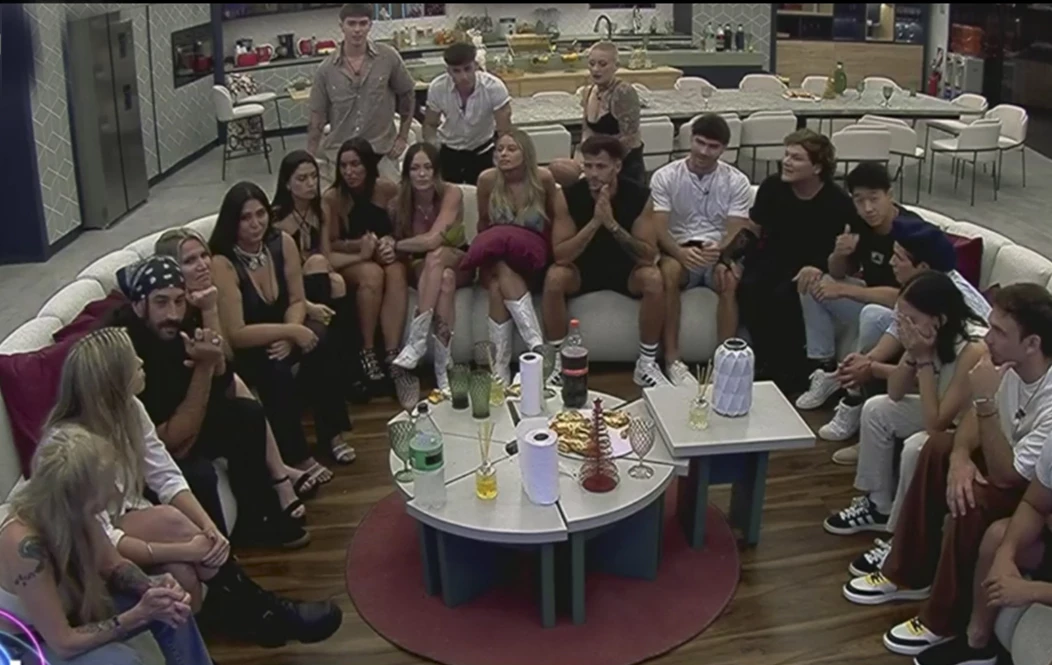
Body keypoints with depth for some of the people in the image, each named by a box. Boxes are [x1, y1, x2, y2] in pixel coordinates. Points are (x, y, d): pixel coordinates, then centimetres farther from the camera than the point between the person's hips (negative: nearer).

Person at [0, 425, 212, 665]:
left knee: (172, 607, -2)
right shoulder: (24, 544, -37)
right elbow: (63, 643, -29)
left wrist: (154, 588, -19)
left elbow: (113, 566, 0)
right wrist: (139, 614, -27)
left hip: (65, 613, 7)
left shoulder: (70, 511, -17)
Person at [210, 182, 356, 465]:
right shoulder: (222, 264, -24)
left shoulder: (282, 243, -7)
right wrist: (290, 331, -27)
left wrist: (290, 335, -21)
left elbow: (297, 301, -1)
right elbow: (235, 334, -24)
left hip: (279, 336, 5)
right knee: (276, 371, -35)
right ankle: (294, 457, -18)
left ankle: (332, 432, -12)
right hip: (242, 353, -5)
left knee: (321, 339, -25)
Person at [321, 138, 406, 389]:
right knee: (372, 273, -35)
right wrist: (359, 244, -24)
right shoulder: (332, 198, -11)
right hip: (347, 262, -2)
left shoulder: (388, 189, -6)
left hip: (384, 255, 2)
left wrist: (391, 243, -18)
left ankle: (392, 355, -38)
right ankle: (367, 352, -25)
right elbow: (330, 244, -7)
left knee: (396, 272, -33)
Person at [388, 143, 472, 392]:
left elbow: (433, 240, -28)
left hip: (458, 264, -1)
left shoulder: (451, 194, -18)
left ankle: (417, 341, -40)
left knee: (436, 256, -39)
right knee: (445, 279, -37)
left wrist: (395, 246, -18)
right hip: (421, 269, 1)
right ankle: (442, 368, -41)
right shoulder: (399, 202, -8)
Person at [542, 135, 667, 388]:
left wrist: (612, 225, -35)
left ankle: (647, 364, -14)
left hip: (625, 268, 0)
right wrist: (595, 222, -34)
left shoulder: (639, 195, -17)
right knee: (554, 277, -32)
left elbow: (648, 254, -22)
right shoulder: (570, 195, -16)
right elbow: (560, 254, -21)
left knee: (654, 279, -32)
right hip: (583, 268, 0)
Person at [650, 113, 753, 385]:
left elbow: (736, 232, -6)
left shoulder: (737, 182, 2)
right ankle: (672, 359, -31)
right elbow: (659, 229, -11)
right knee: (669, 271, -36)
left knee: (731, 280, -34)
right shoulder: (665, 177, -1)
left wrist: (719, 251, -31)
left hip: (720, 254, 1)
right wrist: (681, 252, -33)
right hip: (679, 252, 0)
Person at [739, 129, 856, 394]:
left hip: (811, 267, -3)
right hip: (773, 258, 4)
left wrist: (819, 268, -29)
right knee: (747, 289, -25)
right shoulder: (772, 186, -6)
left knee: (784, 296, -32)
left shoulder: (838, 203, -16)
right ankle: (766, 360, -7)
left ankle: (790, 367, -12)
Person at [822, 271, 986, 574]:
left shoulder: (975, 349, -34)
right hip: (944, 417, 9)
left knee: (917, 448, -31)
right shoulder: (932, 336, -9)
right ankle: (878, 506, 18)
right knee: (876, 409, 6)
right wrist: (912, 353, -19)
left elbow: (936, 423, -33)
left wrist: (925, 360, -31)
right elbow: (895, 393, -2)